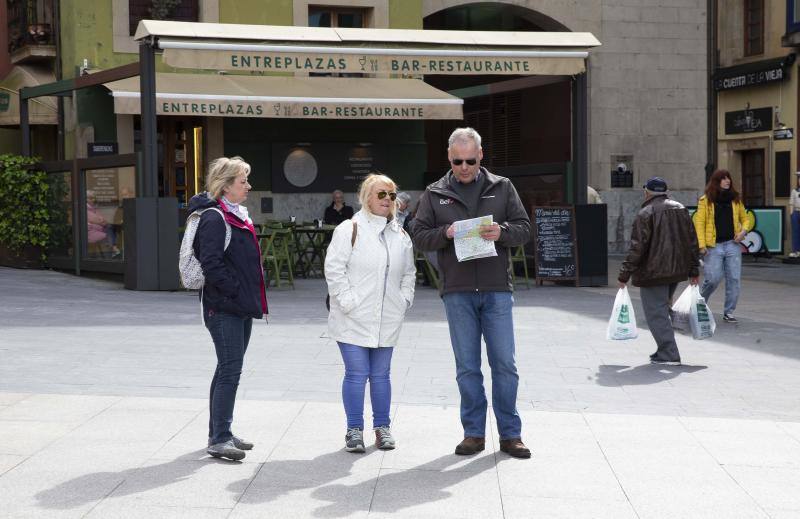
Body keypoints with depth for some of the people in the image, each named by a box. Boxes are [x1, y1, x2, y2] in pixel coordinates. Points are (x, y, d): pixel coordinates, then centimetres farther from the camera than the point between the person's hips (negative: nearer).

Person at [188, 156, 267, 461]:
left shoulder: (237, 216, 17)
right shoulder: (214, 218, -14)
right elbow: (211, 264, -22)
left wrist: (250, 295, 16)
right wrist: (235, 290, -17)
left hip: (241, 308, 10)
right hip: (224, 309, -10)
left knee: (228, 370, 14)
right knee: (230, 371, -9)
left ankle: (219, 433, 23)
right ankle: (219, 439, -4)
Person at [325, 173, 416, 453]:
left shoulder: (401, 235, 13)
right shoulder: (349, 229, -6)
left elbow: (408, 272, 22)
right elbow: (334, 268, -10)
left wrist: (405, 298, 8)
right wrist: (347, 301, -14)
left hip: (387, 320, 5)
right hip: (353, 319, -5)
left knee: (381, 374, 11)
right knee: (356, 374, -3)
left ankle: (382, 427, 22)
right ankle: (354, 430, 8)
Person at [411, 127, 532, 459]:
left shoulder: (501, 188, 8)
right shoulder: (434, 194, 8)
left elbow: (524, 229, 7)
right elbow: (418, 236, 5)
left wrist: (502, 232, -14)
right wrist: (446, 233, -13)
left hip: (497, 290, 0)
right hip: (457, 292, 0)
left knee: (504, 364, 1)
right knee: (467, 367, 6)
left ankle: (510, 434, 11)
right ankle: (474, 433, 16)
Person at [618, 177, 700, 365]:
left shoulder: (646, 213, -11)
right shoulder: (681, 210, 11)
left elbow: (637, 247, -15)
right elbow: (693, 242, 12)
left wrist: (625, 274, -11)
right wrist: (694, 270, 17)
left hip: (653, 272, -7)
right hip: (676, 271, 7)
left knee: (656, 312, -3)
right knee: (663, 309, 20)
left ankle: (669, 354, -8)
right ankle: (665, 350, 21)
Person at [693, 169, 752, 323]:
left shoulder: (735, 199, 12)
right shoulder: (706, 200, -1)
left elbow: (745, 218, 21)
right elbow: (699, 222, -5)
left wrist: (744, 230, -1)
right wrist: (702, 245, -13)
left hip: (732, 245, 4)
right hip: (713, 246, -4)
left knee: (734, 279, 0)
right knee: (712, 279, -7)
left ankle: (728, 312, 11)